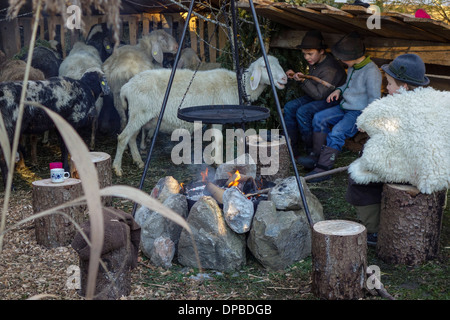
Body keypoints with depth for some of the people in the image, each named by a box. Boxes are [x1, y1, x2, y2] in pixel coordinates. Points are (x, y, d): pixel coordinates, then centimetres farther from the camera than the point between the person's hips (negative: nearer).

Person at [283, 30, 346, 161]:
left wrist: (303, 81, -30)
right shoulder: (315, 62, 3)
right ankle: (292, 150, -8)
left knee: (303, 111, -28)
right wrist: (295, 76, 3)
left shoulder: (329, 69, -25)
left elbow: (319, 95, -25)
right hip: (317, 95, 10)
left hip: (332, 100, -10)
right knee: (289, 107, -8)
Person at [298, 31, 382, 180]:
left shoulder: (371, 72, -21)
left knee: (337, 132, -28)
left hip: (360, 112, -10)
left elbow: (374, 100, -19)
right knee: (319, 118, -1)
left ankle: (323, 169, -26)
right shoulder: (352, 67, 7)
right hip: (345, 106, 10)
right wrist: (339, 90, 7)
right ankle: (316, 156, 1)